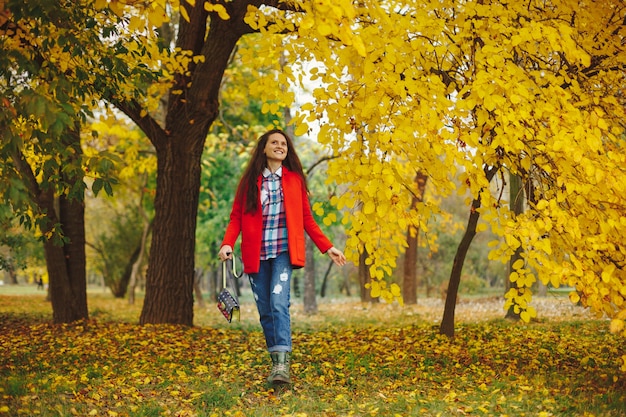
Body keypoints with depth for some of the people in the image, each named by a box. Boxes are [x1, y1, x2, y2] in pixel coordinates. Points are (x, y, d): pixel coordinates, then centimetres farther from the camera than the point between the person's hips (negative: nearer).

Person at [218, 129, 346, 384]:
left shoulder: (294, 179, 7)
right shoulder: (249, 180, 7)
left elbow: (306, 218, 9)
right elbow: (236, 217, 4)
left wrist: (327, 247, 3)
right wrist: (227, 243, -14)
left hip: (283, 251, -2)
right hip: (256, 254, 2)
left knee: (278, 303, -20)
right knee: (265, 311, 5)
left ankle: (283, 362, -24)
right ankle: (276, 362, 16)